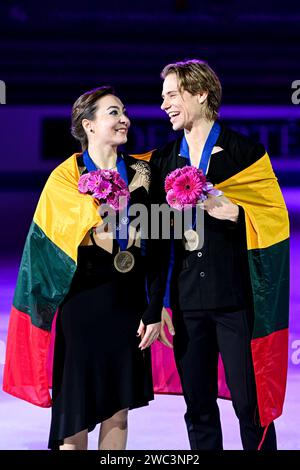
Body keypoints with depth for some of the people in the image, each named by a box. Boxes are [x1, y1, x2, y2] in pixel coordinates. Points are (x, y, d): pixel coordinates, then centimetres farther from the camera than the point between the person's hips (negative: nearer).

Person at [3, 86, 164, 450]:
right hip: (84, 300, -3)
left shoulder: (140, 172, 4)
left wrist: (154, 311, 0)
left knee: (118, 407, 8)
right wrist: (135, 190, -9)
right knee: (77, 407, 3)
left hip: (129, 300, 3)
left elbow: (153, 246, 3)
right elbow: (99, 223, -22)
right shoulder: (65, 178, -6)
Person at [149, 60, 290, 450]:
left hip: (236, 298, -4)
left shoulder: (246, 152, -1)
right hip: (186, 302, 4)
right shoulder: (163, 161, 11)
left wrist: (234, 214, -18)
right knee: (198, 407, 10)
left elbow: (274, 221, 0)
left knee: (251, 406, 0)